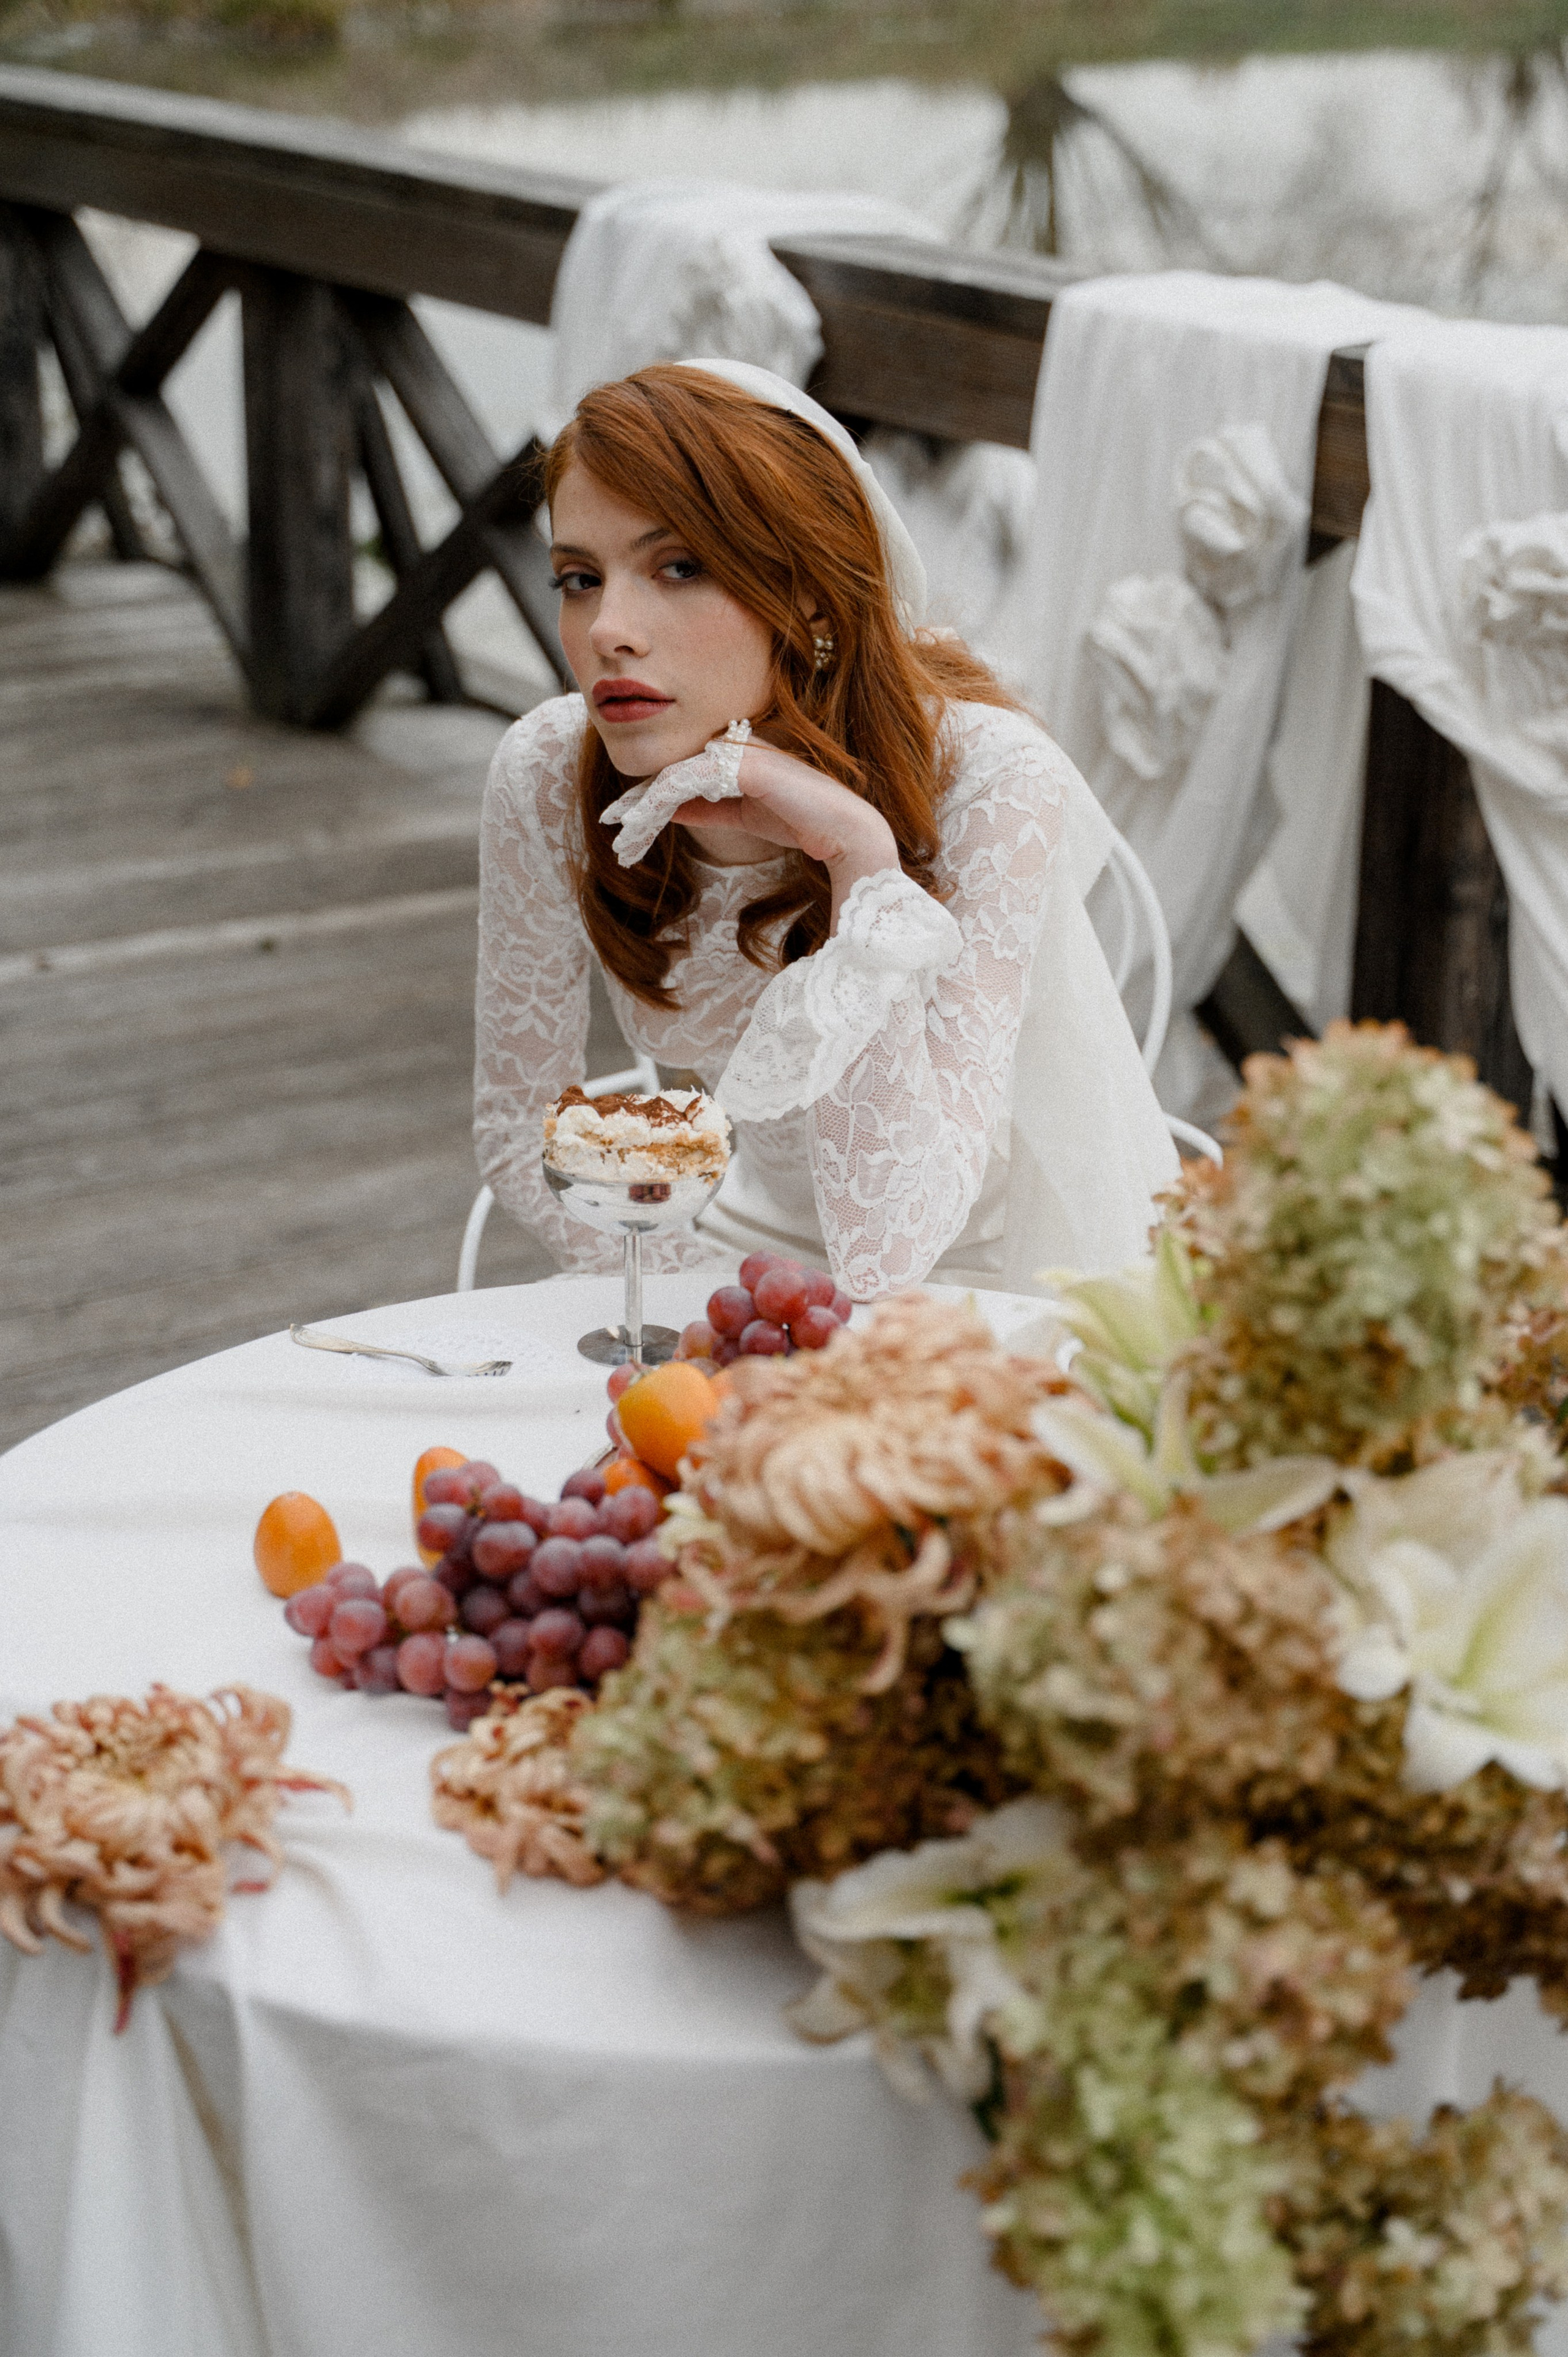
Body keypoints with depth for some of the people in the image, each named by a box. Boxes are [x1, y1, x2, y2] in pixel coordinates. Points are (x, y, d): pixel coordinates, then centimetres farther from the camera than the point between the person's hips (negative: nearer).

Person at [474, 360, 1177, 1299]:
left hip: (1024, 1282, -3)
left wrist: (864, 861, -35)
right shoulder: (549, 776, -15)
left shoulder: (992, 785, -25)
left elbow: (887, 1251, -31)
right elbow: (519, 1126, -1)